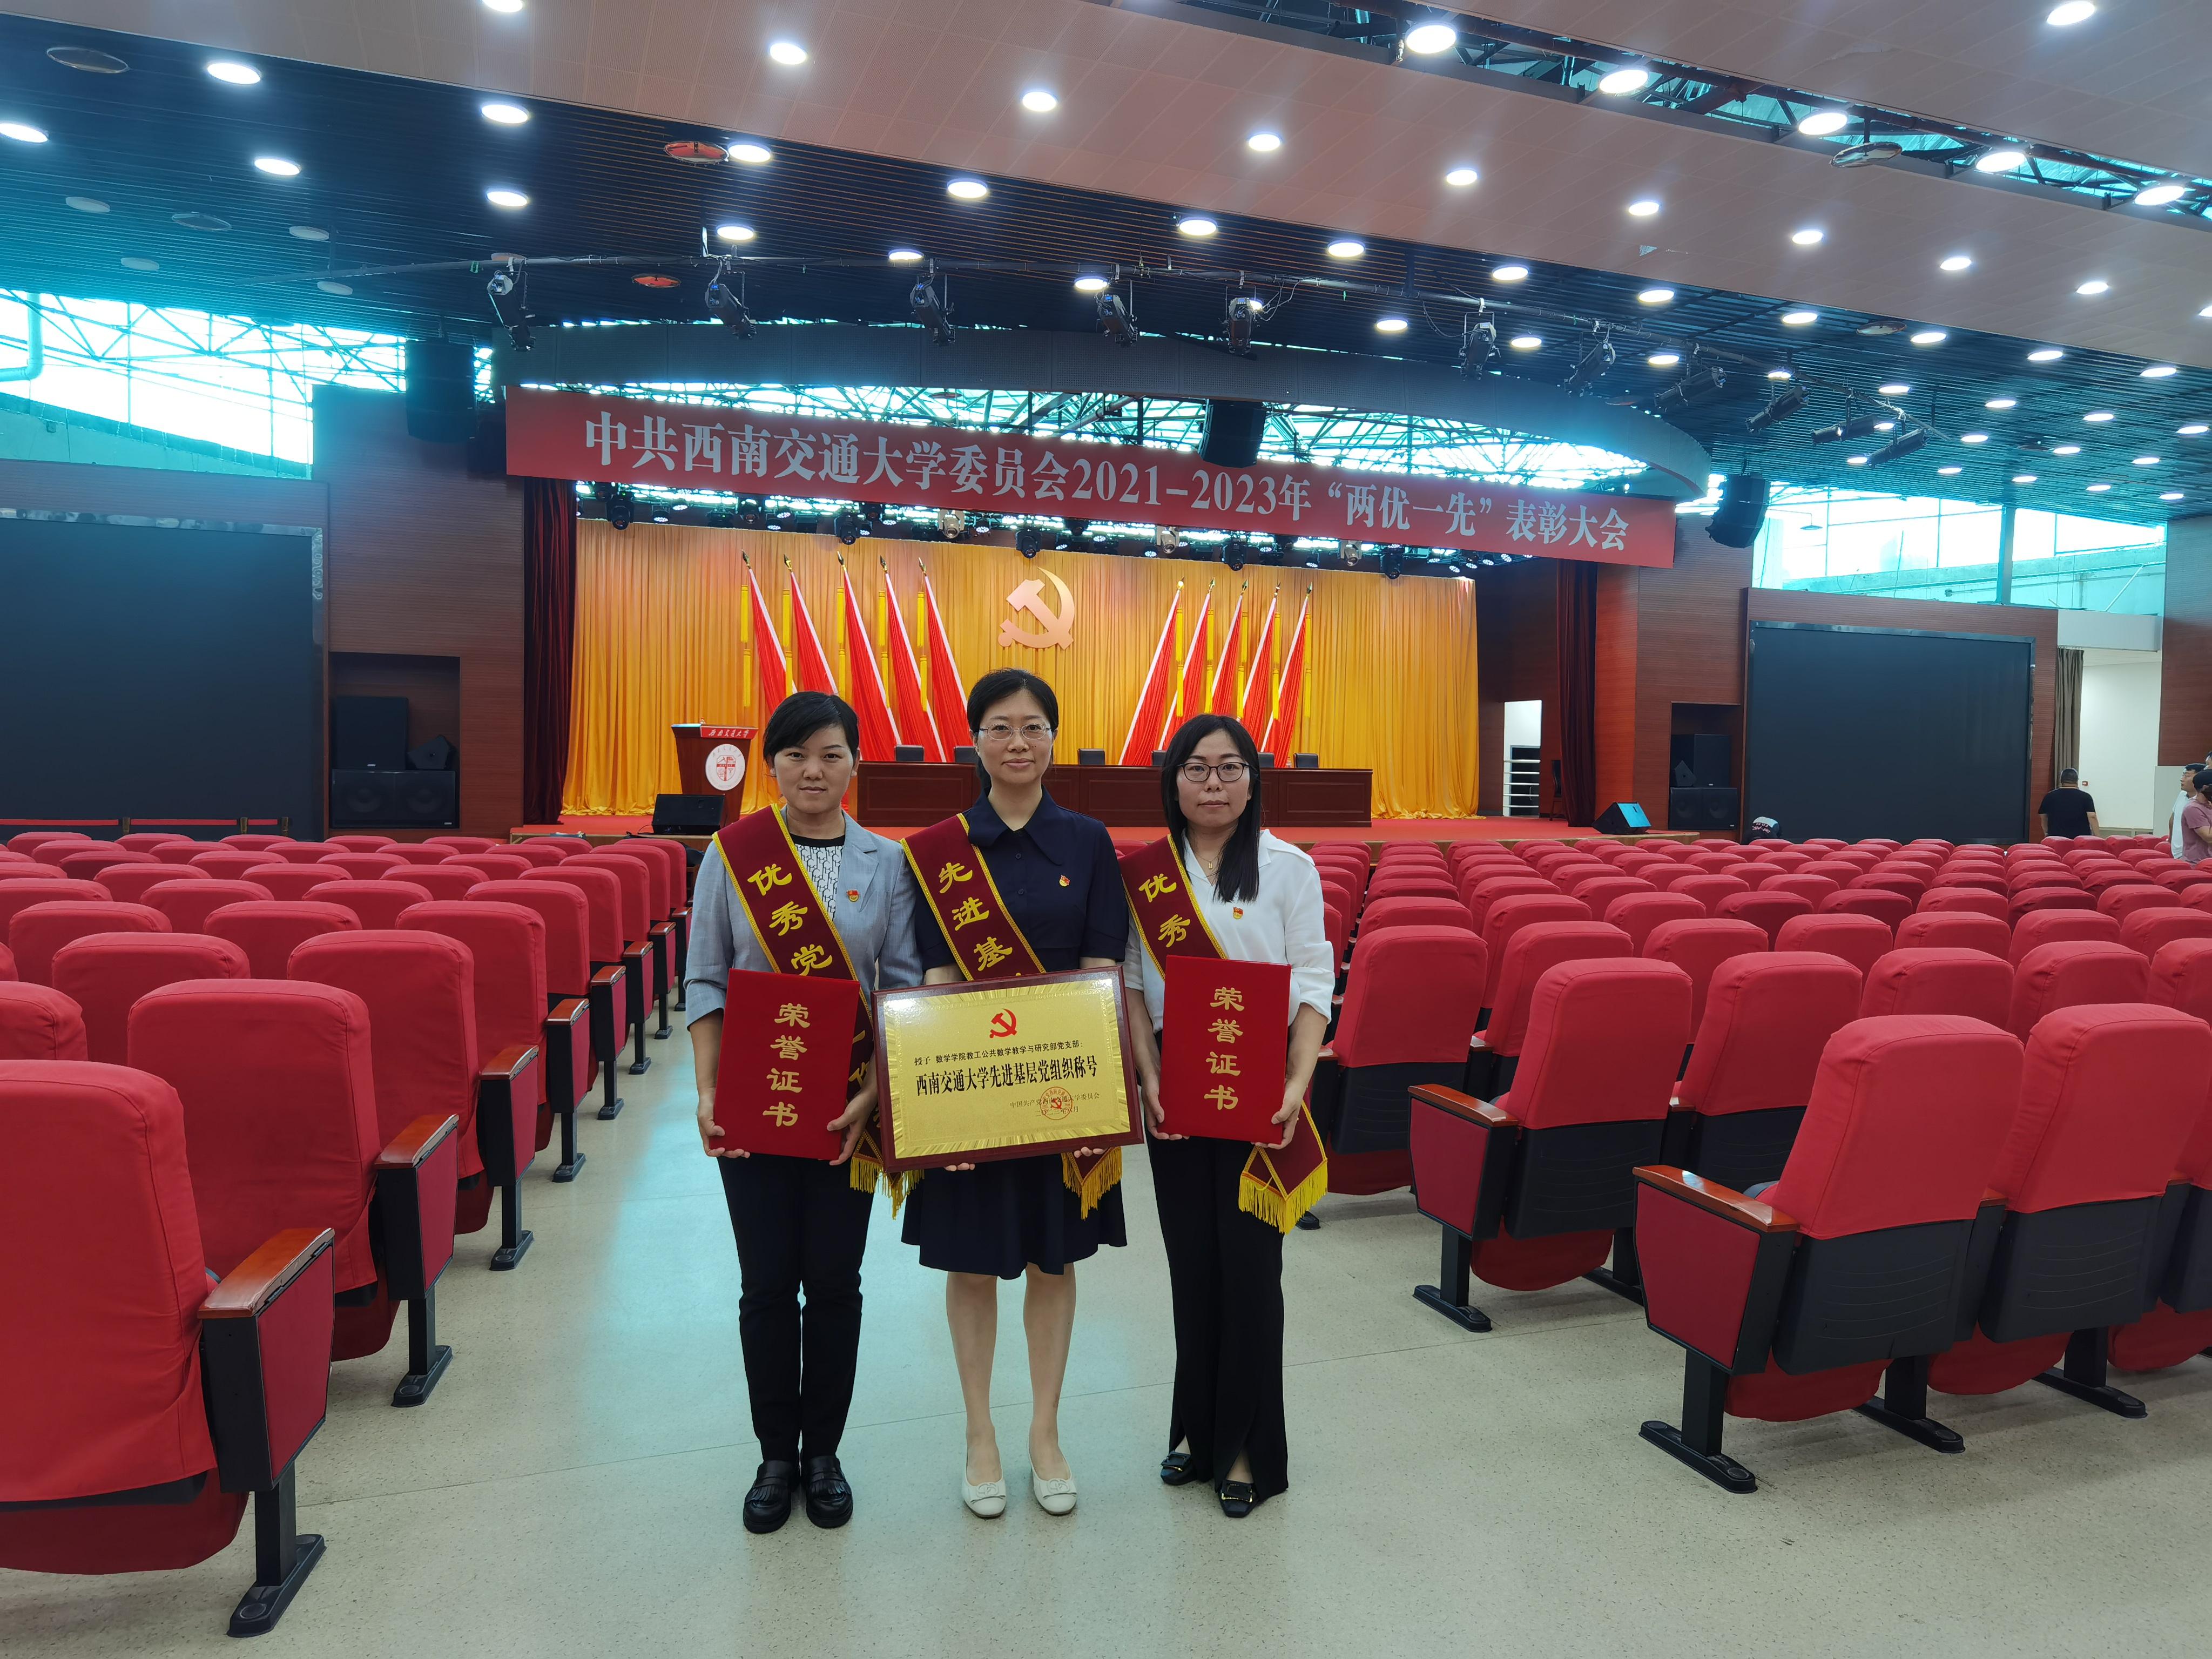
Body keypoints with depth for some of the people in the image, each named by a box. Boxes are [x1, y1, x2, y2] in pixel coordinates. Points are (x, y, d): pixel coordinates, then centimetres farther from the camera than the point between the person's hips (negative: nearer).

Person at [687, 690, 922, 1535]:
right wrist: (707, 1090, -7)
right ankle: (775, 1454, 27)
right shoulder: (731, 853, 0)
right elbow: (705, 980, 1)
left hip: (847, 1105, 0)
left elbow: (904, 988, -2)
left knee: (833, 1281, 9)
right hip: (753, 1103, 0)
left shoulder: (886, 863, 0)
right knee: (767, 1284, 8)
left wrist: (873, 1094, -12)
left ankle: (822, 1451, 28)